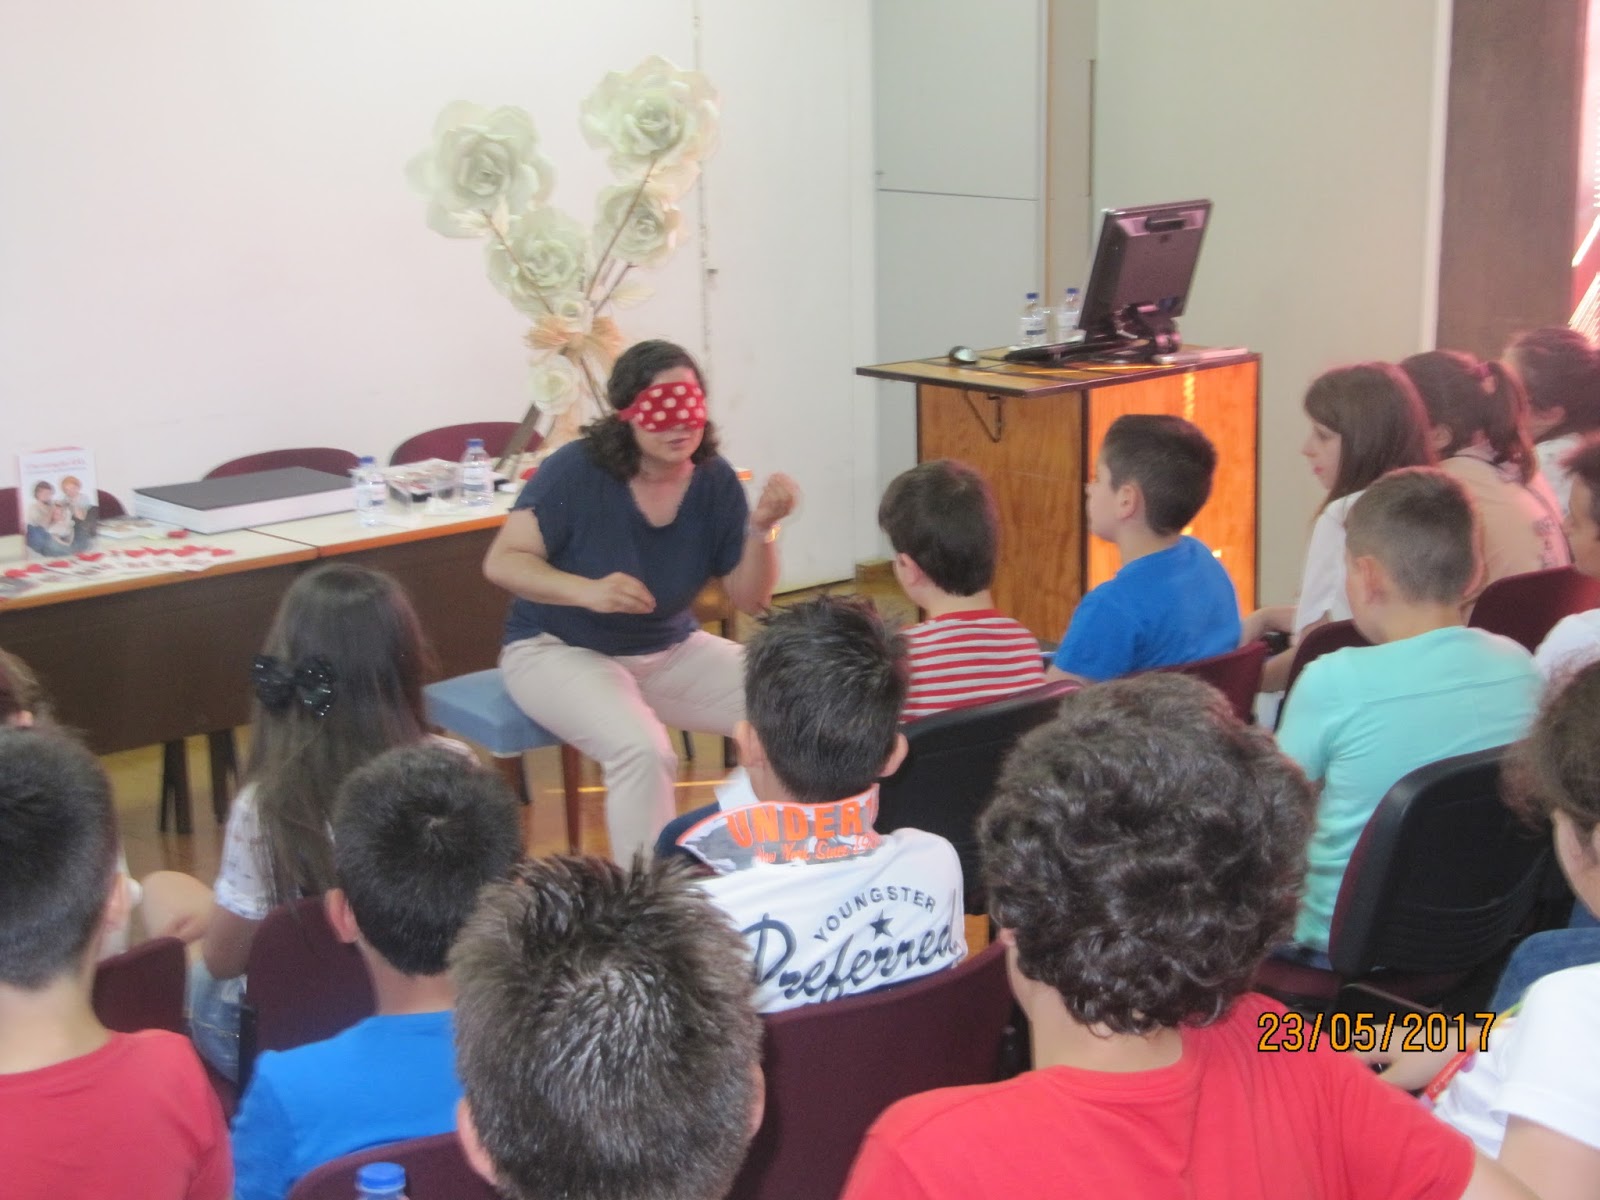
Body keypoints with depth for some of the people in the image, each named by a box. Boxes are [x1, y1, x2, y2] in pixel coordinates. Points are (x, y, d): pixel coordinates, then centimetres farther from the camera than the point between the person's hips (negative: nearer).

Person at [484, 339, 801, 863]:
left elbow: (749, 600, -3)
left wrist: (762, 528, -22)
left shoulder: (714, 480, -6)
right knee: (643, 751, -34)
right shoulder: (576, 472, -19)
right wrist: (586, 590, -34)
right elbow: (502, 562, -18)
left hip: (669, 651, 5)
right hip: (560, 649, -5)